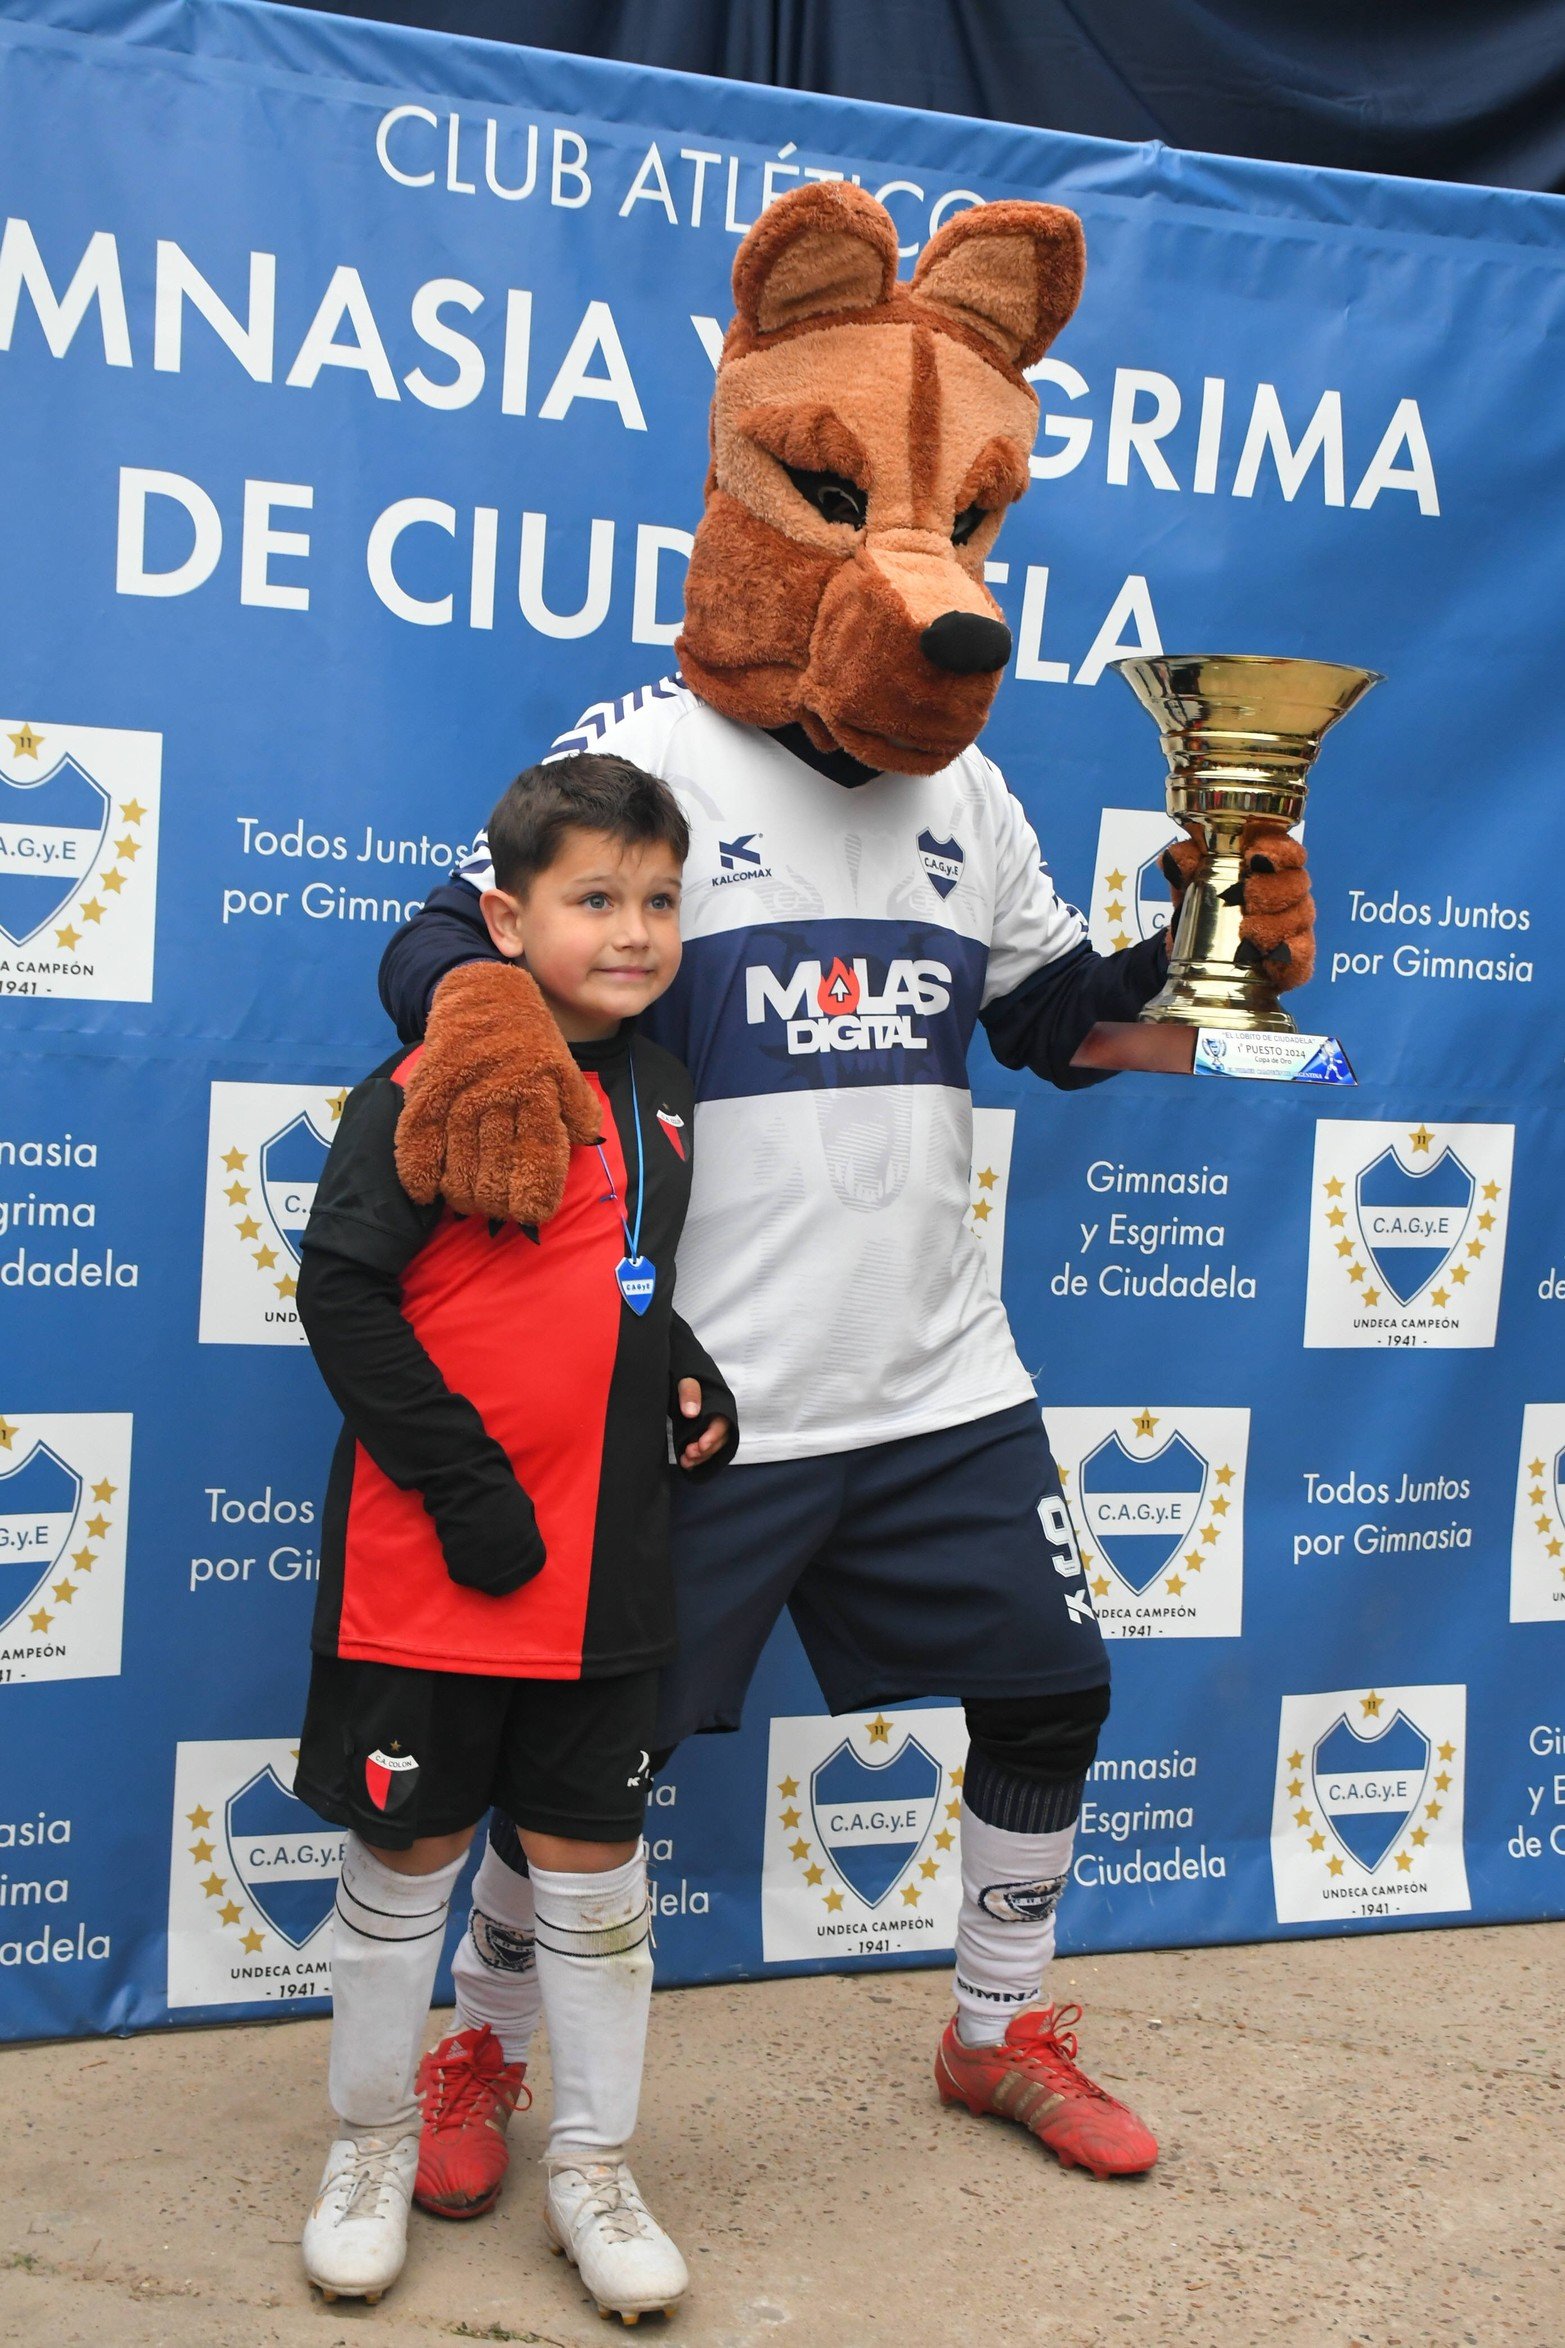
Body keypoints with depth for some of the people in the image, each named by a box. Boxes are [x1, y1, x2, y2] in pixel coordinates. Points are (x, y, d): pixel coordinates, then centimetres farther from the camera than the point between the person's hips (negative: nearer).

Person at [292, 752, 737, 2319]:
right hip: (425, 1570, -5)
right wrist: (462, 1481, -19)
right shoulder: (428, 1090, -12)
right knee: (403, 1865, 12)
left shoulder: (656, 1092, 8)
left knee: (594, 1875, 13)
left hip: (602, 1568, 5)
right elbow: (342, 1291, -16)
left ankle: (592, 2173, 31)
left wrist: (687, 1371, 3)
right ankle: (372, 2148, 34)